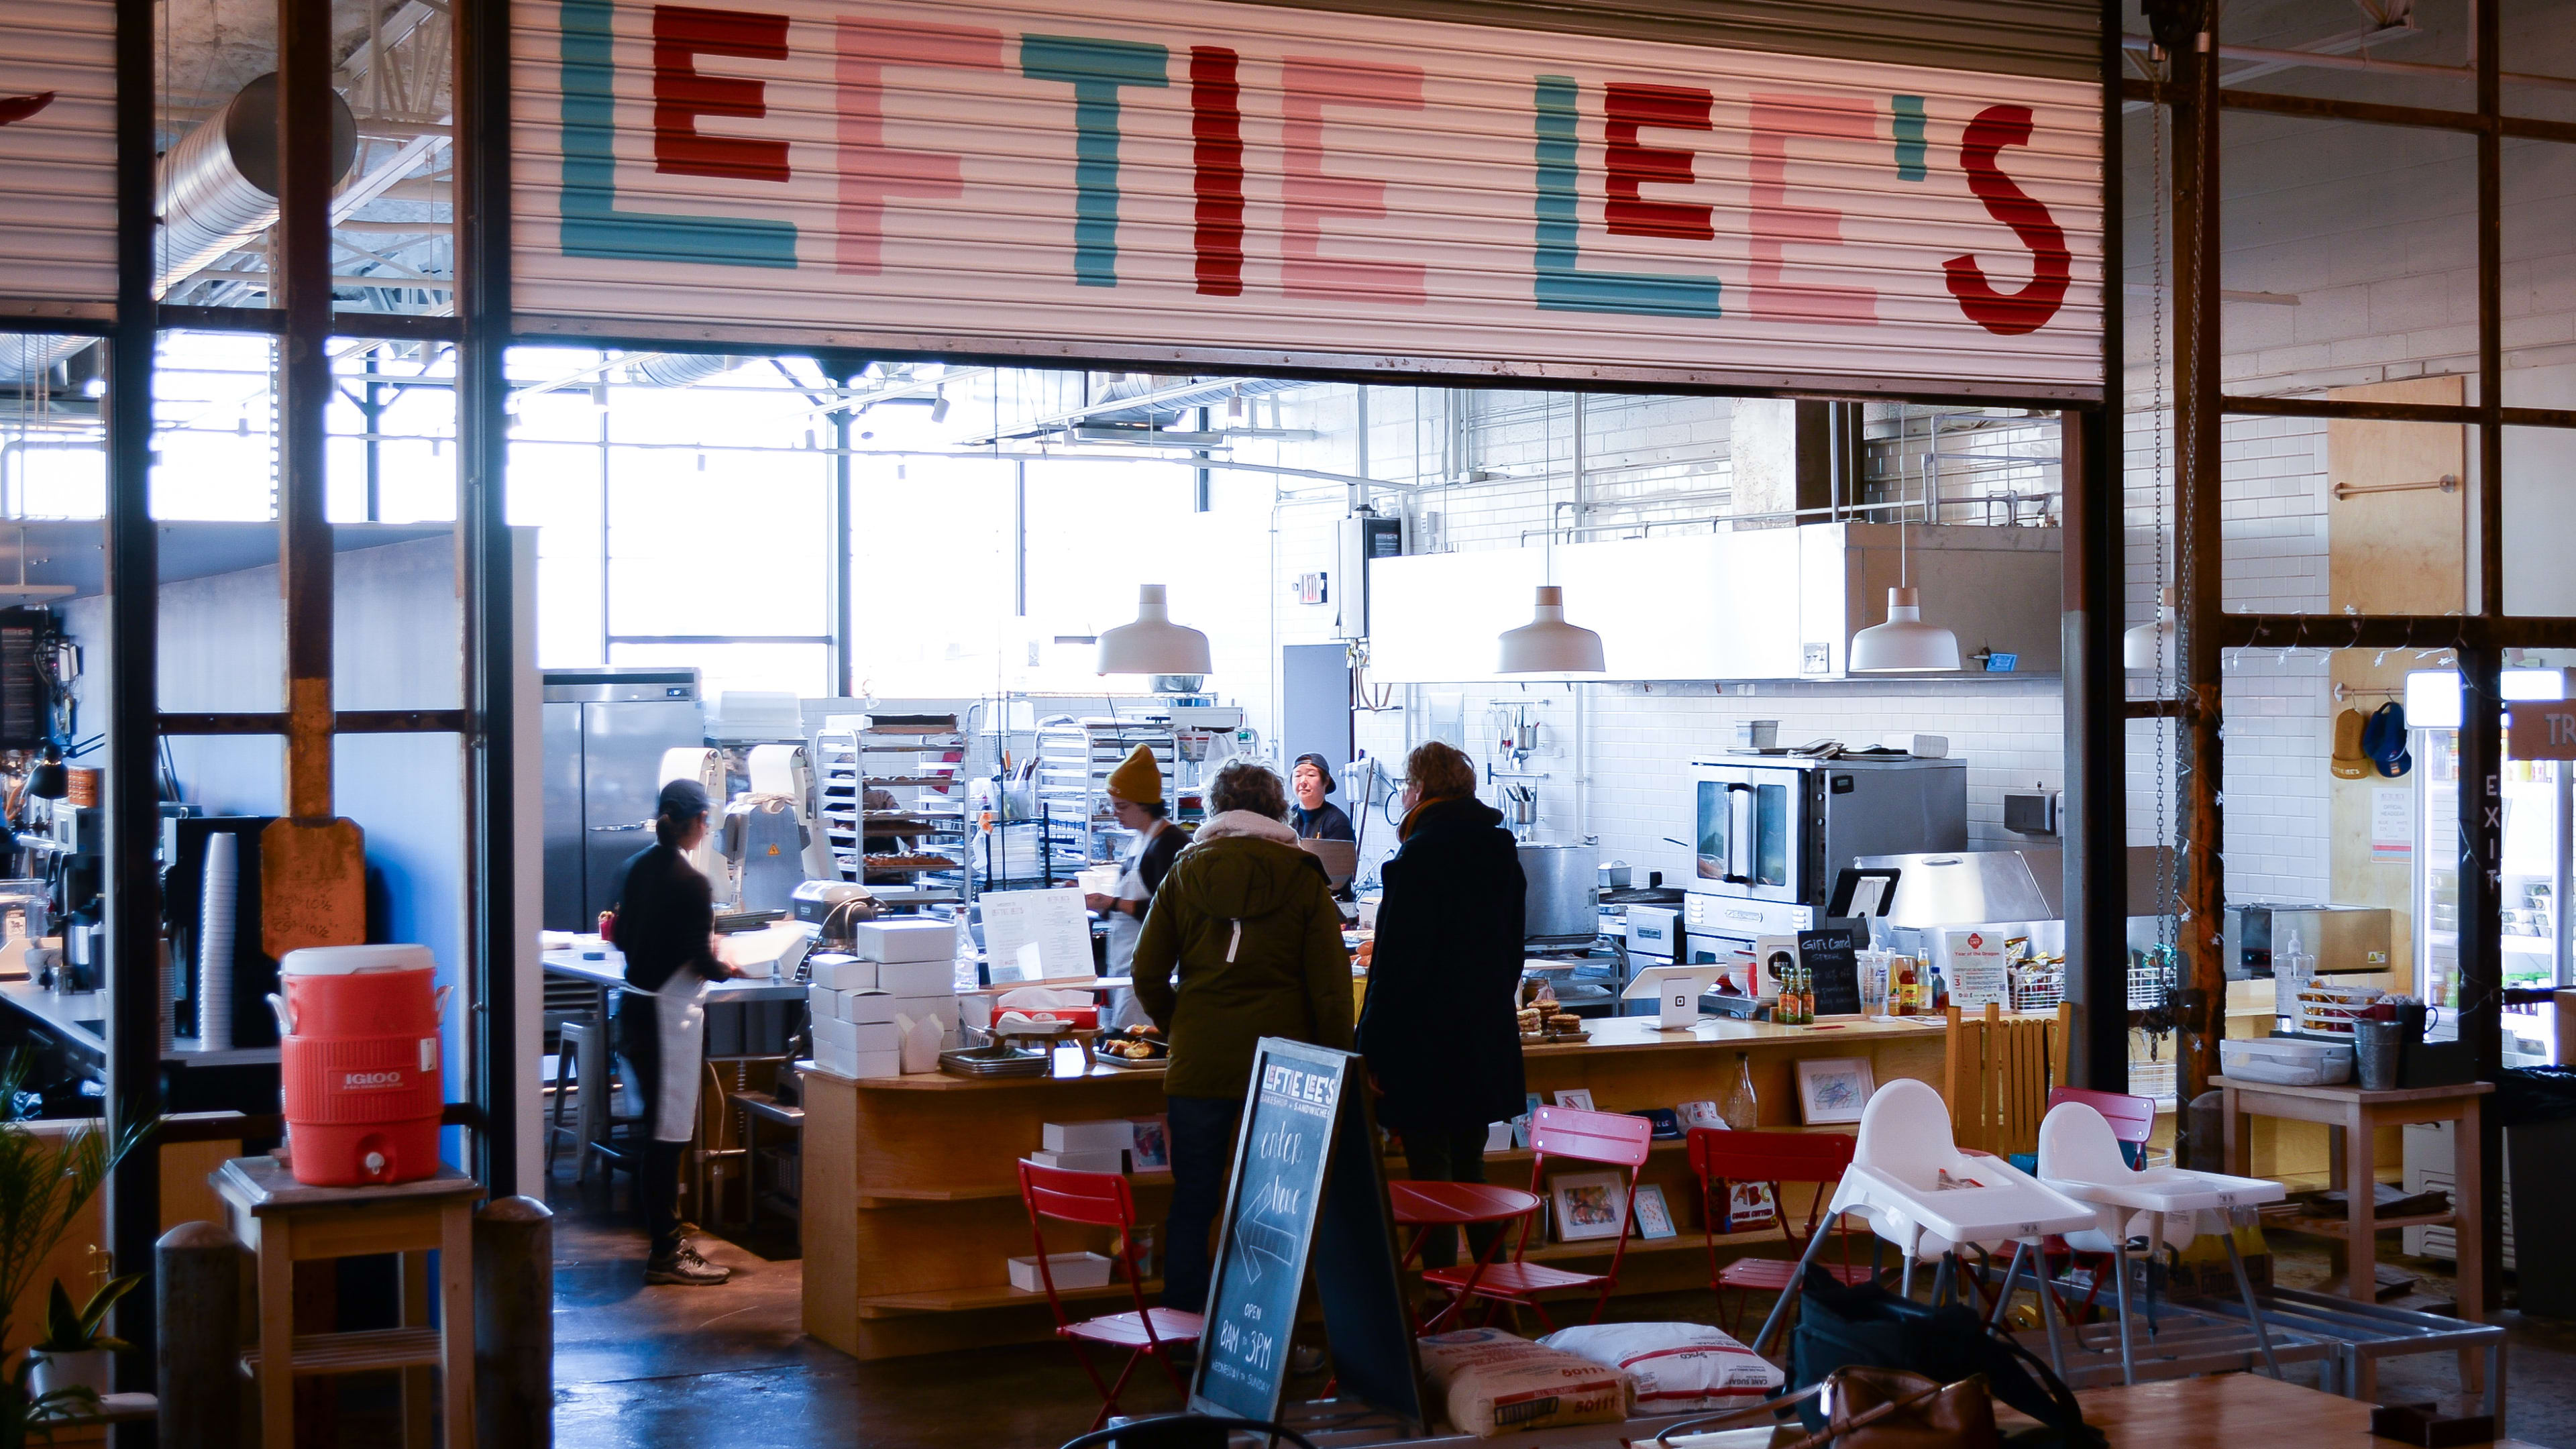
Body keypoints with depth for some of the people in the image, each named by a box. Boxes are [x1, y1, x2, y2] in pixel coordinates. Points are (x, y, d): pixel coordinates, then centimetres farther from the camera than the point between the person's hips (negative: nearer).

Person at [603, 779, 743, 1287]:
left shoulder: (634, 868, 6)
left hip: (633, 1006, 8)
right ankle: (665, 1254, 3)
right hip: (670, 1015, -8)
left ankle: (666, 1238, 24)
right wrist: (728, 969, 4)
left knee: (661, 1129, 16)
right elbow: (701, 962, -15)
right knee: (668, 1135, -2)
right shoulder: (690, 883, -17)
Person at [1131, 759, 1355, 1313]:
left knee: (1192, 1204, 7)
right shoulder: (1302, 876, 1)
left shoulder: (1183, 873, 5)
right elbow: (1330, 985, -2)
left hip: (1199, 1062, 1)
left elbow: (1148, 976, 3)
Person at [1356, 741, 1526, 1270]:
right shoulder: (1500, 850, 9)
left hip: (1426, 1042, -8)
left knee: (1429, 1172, -2)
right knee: (1469, 1167, 17)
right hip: (1488, 1040, 8)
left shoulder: (1421, 854, -15)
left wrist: (1372, 1047, -12)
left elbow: (1399, 958, -17)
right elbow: (1512, 950, 17)